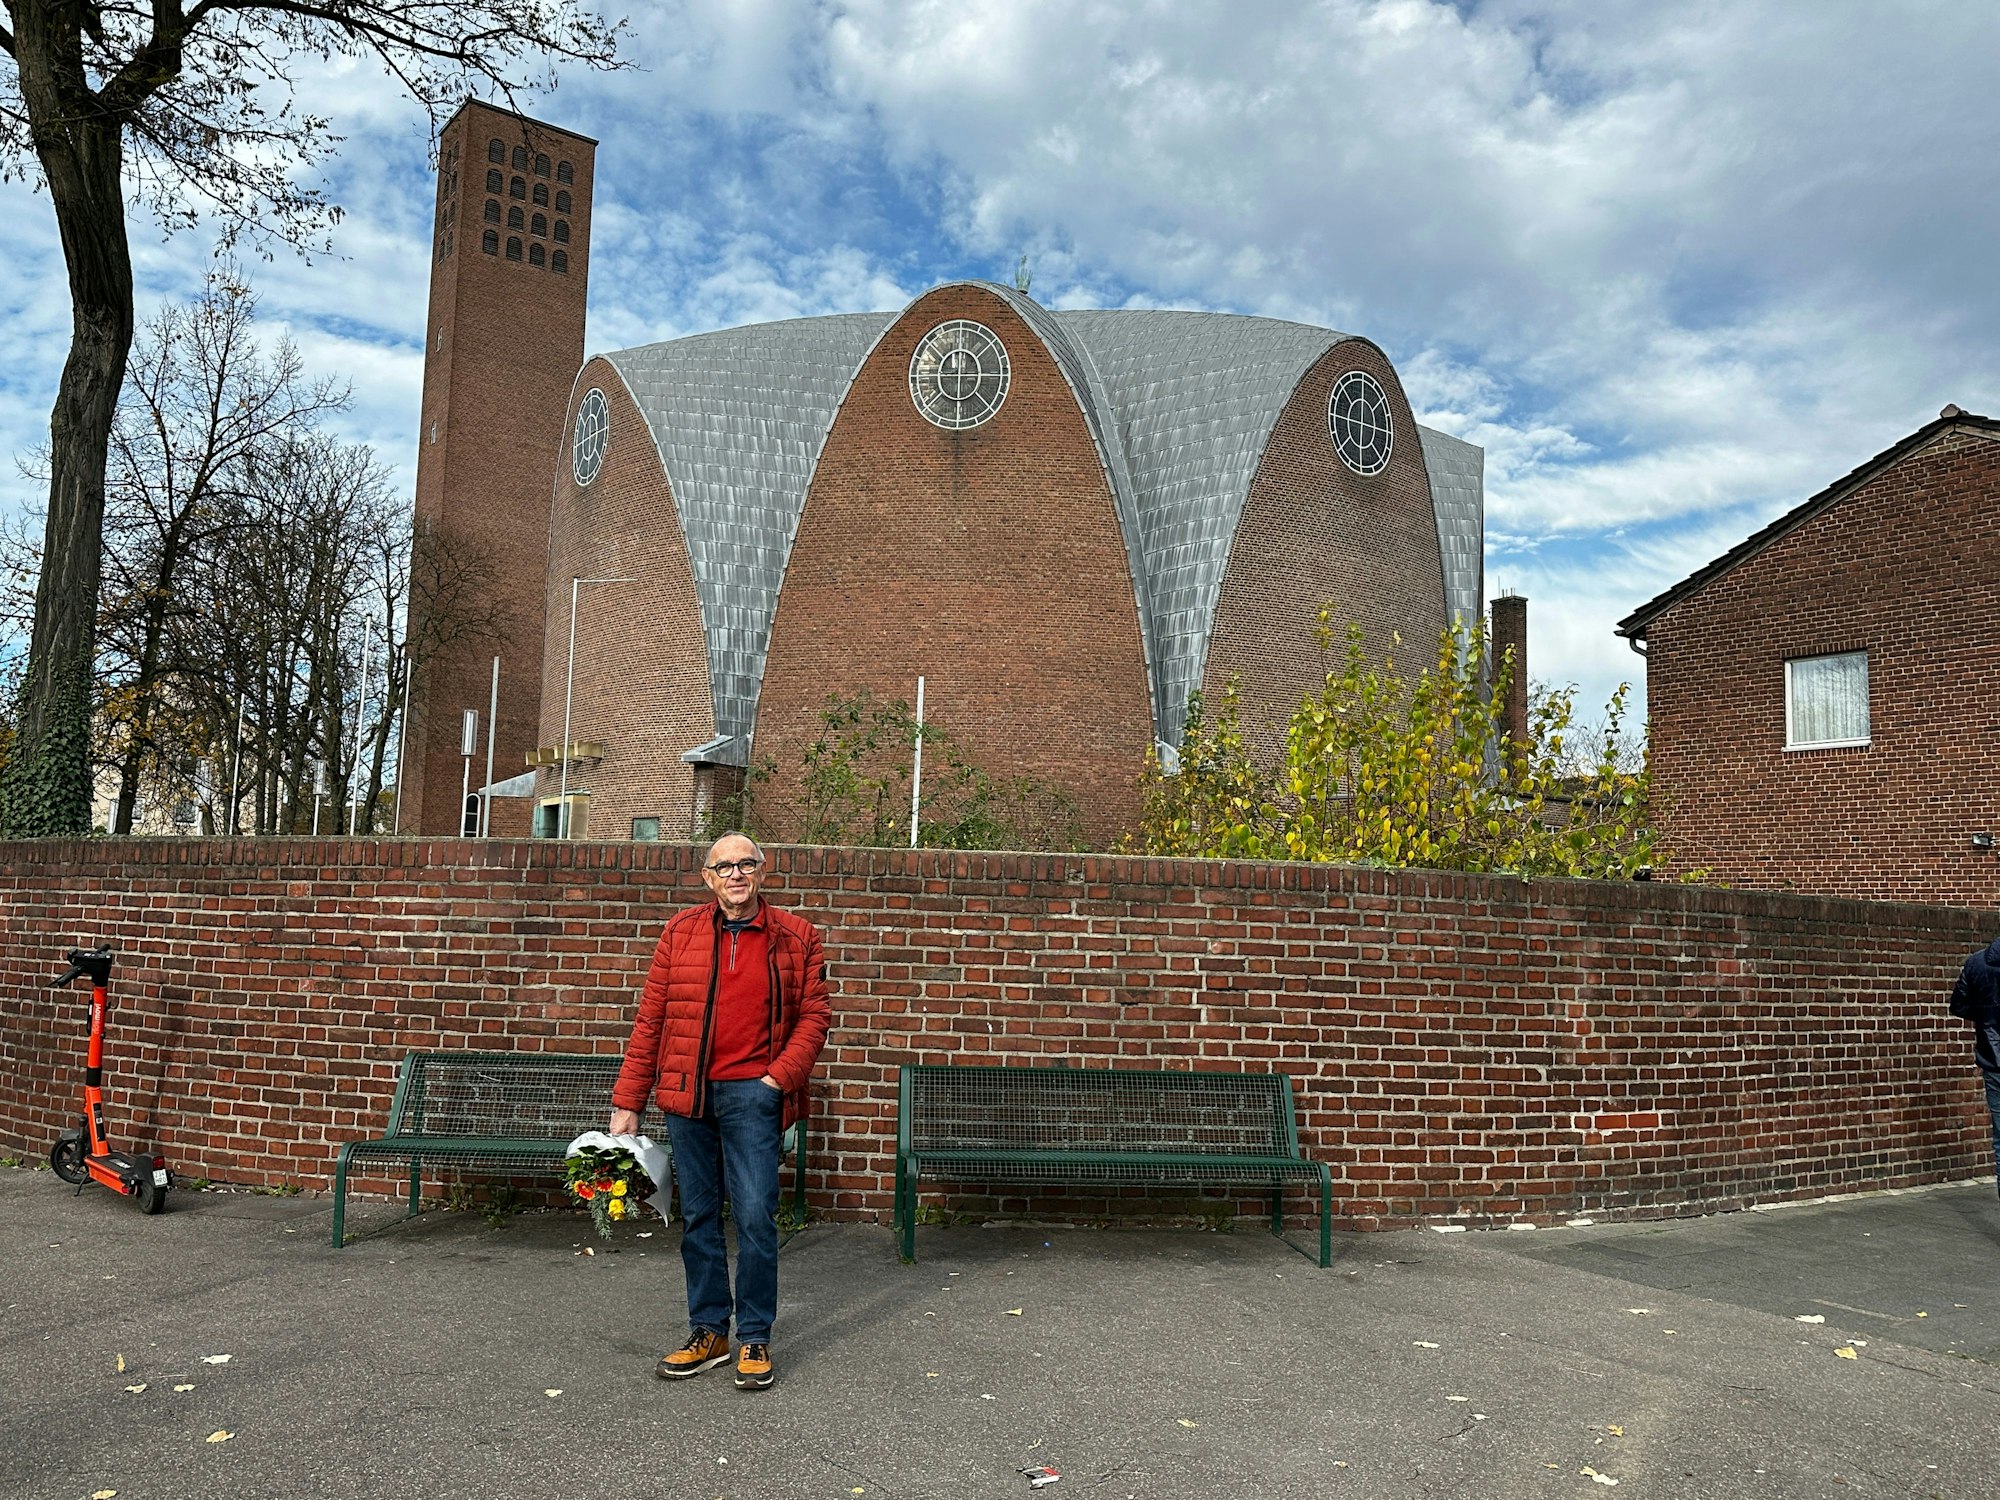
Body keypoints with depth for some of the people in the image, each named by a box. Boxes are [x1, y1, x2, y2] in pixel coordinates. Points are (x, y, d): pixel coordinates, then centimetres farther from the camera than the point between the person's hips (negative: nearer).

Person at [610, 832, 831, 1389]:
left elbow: (814, 1014, 2)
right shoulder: (680, 933, 6)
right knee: (698, 1217, 10)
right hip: (686, 1093, 2)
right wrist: (627, 1102, 3)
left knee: (755, 1217, -4)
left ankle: (755, 1339, 12)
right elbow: (650, 1021, 5)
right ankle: (709, 1332, 24)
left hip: (751, 1093, -2)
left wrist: (782, 1074, -10)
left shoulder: (795, 937, 3)